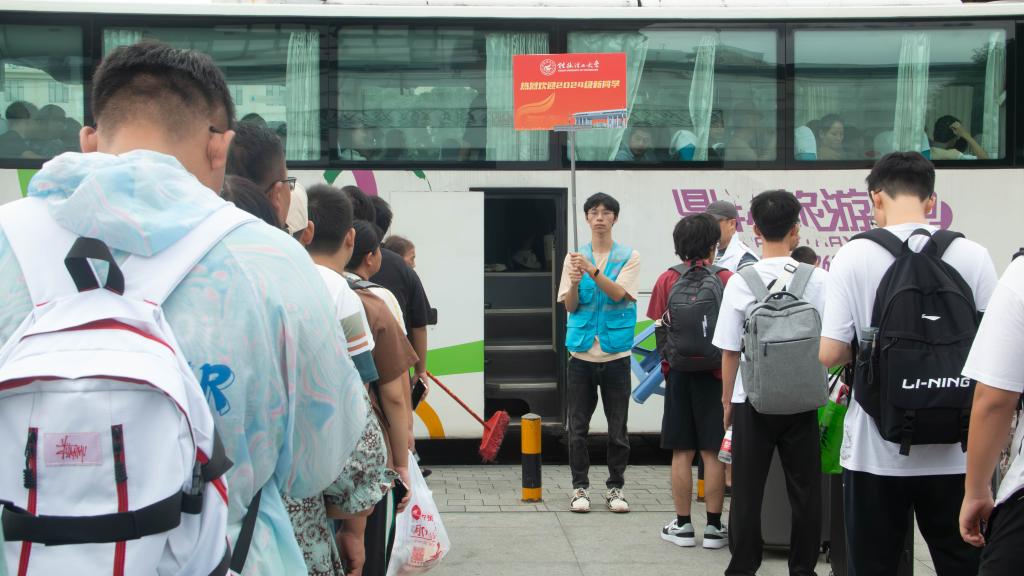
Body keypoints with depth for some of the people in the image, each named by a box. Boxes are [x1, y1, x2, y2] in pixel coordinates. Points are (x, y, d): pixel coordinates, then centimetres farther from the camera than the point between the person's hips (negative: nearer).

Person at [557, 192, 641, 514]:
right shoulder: (575, 257, 7)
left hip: (615, 353, -1)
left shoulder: (630, 257, 1)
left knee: (617, 427, 4)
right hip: (581, 352, 2)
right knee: (578, 426, 4)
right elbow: (569, 306, 3)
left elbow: (618, 294, -14)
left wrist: (592, 271, -27)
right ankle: (580, 487, 12)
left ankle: (615, 487, 14)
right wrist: (575, 282, -18)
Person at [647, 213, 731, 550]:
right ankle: (714, 527, 7)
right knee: (714, 452, 3)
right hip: (716, 374, -1)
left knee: (682, 452, 7)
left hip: (678, 373, 1)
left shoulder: (667, 280, -1)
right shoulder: (726, 279, -5)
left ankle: (682, 526, 11)